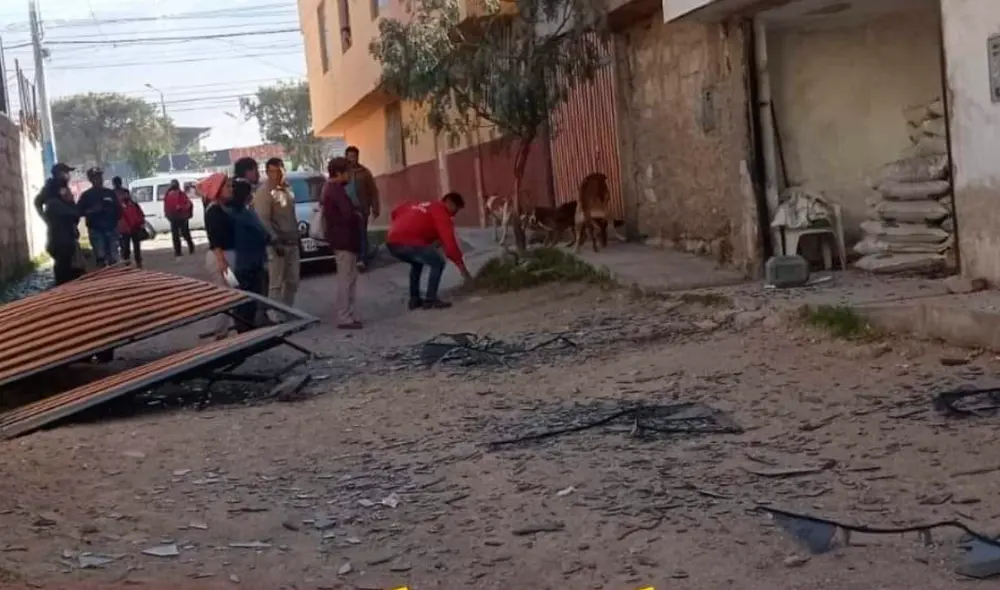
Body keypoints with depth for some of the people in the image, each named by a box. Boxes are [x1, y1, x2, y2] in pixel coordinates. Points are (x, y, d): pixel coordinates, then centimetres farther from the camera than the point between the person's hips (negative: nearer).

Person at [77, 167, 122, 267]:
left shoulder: (110, 193, 12)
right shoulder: (86, 195, 4)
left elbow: (118, 209, 14)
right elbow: (80, 211, -1)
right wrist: (92, 210, -15)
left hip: (111, 229, 3)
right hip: (96, 231, -3)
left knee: (114, 259, 3)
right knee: (100, 258, -7)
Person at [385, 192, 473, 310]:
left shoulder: (421, 205, 31)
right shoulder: (441, 213, 5)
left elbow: (395, 212, 38)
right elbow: (449, 241, -5)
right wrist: (462, 266, -2)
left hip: (391, 242, 9)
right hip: (409, 243, -9)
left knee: (417, 263, 32)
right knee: (438, 263, 2)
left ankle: (414, 299, 28)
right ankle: (430, 300, -1)